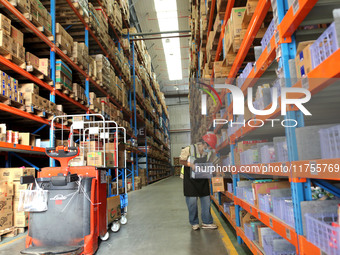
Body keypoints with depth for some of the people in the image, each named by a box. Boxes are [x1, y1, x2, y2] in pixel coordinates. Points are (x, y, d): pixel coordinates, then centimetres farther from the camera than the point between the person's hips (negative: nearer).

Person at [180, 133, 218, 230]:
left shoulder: (209, 153, -4)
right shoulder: (189, 150, -18)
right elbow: (181, 161, -7)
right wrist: (190, 164, -25)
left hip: (203, 179, 4)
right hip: (191, 179, -4)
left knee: (206, 199, 4)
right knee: (192, 201, 1)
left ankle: (207, 222, 17)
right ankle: (194, 223, 17)